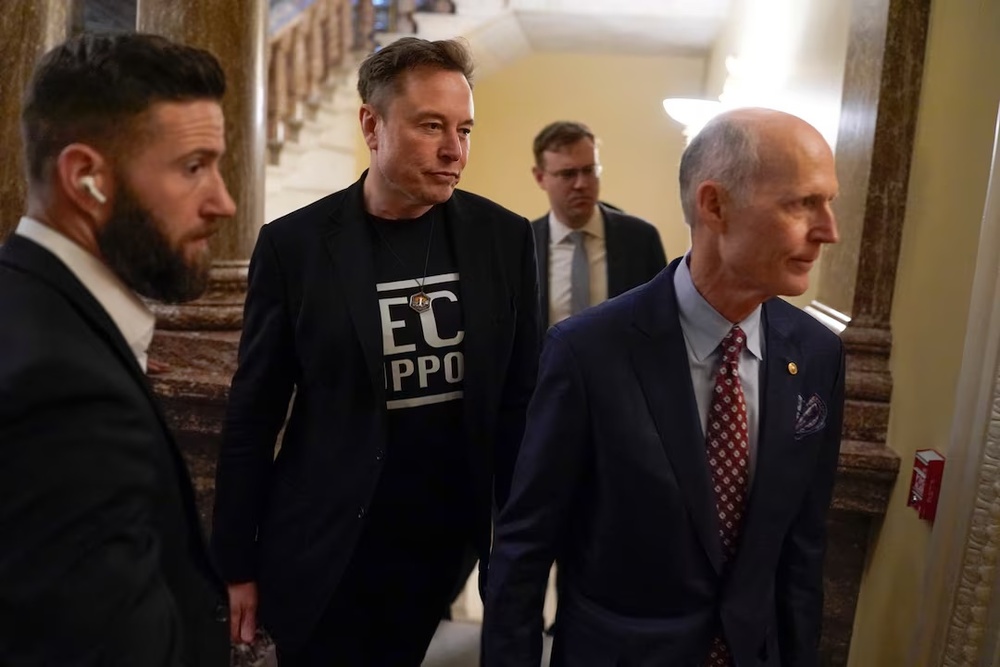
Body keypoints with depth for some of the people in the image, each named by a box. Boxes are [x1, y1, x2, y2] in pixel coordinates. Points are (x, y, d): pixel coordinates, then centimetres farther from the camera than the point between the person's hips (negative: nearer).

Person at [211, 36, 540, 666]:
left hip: (449, 539, 2)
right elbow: (254, 415, -3)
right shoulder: (295, 244, -9)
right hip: (325, 552, -1)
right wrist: (238, 562, 0)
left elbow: (521, 398, 1)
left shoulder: (505, 237, -4)